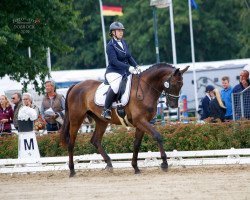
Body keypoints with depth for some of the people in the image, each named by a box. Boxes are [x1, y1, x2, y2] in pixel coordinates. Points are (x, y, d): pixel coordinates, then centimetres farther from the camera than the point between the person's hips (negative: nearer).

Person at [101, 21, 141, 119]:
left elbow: (129, 57, 16)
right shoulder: (110, 45, -10)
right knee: (115, 86, -36)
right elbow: (114, 61, -20)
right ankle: (106, 110, -24)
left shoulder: (124, 43, 13)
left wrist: (136, 66, -4)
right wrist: (129, 67, -28)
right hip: (114, 72, -8)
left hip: (125, 72, 8)